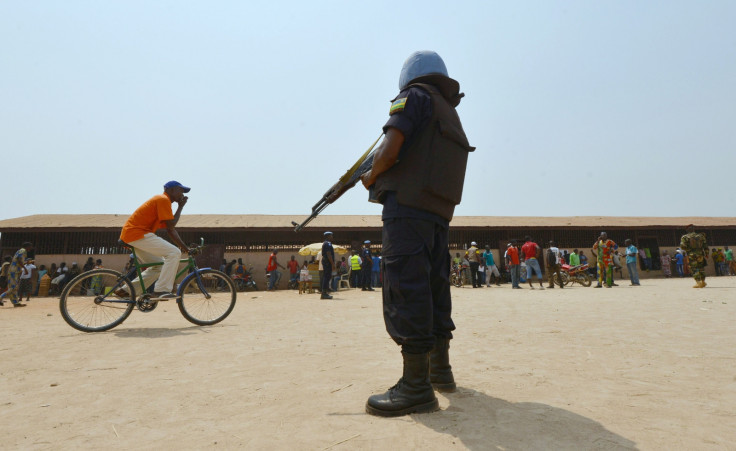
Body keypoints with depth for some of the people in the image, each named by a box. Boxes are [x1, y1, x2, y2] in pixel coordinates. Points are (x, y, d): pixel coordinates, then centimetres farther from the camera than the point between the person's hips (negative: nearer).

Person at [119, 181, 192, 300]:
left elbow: (171, 230, 18)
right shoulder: (163, 200, -9)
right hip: (137, 233, -11)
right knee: (174, 253, -19)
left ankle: (126, 291, 19)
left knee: (159, 266, 18)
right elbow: (171, 224, -16)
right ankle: (161, 291, -20)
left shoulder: (163, 201, 22)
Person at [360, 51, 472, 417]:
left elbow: (390, 148, -13)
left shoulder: (415, 95, 1)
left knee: (405, 287, -11)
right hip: (440, 211, 9)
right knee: (434, 286, 14)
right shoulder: (451, 113, 26)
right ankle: (440, 369, 25)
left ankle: (416, 385, -10)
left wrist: (371, 177, 4)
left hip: (408, 205, -9)